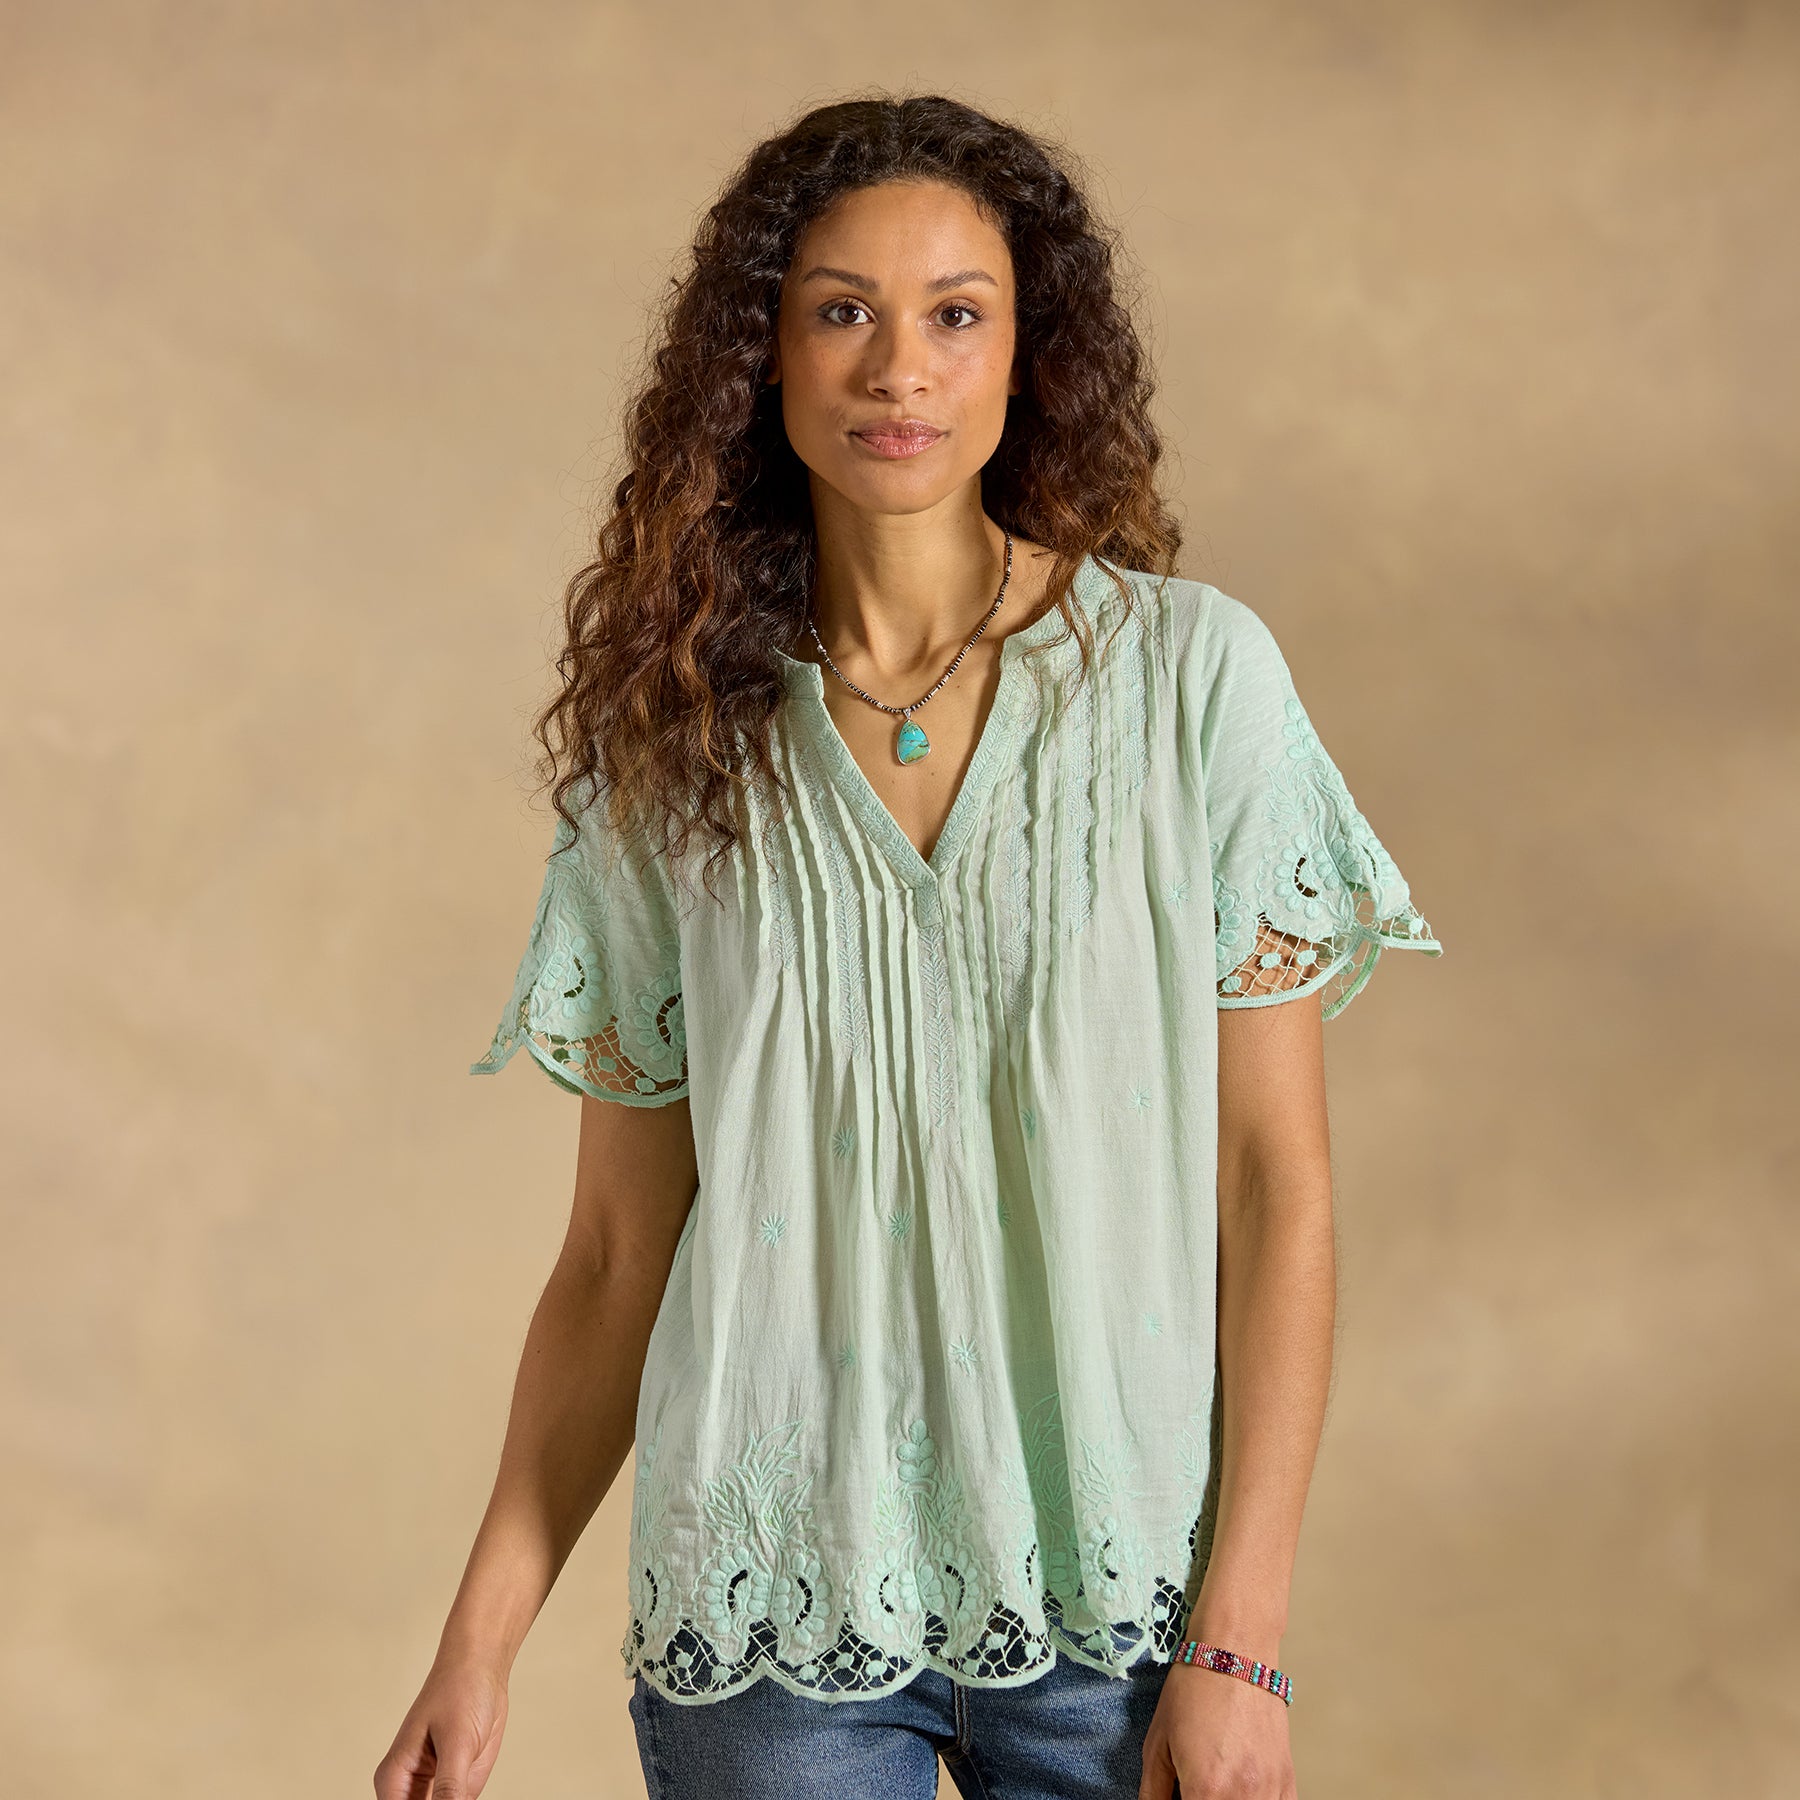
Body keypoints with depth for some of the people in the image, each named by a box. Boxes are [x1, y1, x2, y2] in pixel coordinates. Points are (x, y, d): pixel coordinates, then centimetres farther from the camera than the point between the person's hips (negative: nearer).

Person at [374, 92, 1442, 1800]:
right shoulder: (666, 748, 0)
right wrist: (481, 1640, -3)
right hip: (770, 1615, 1)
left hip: (1118, 1595, -1)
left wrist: (1240, 1639, -8)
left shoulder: (1191, 673, -5)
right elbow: (618, 1247, 3)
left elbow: (1276, 1177, -5)